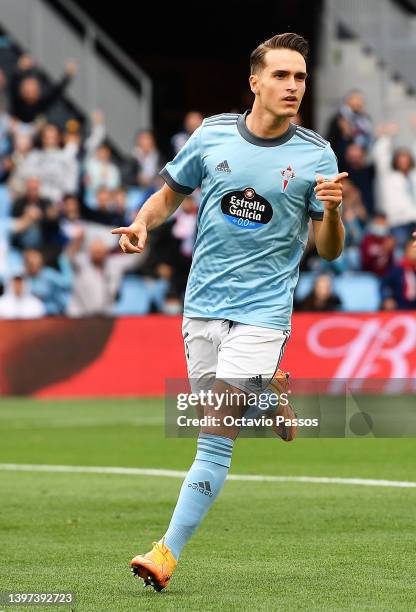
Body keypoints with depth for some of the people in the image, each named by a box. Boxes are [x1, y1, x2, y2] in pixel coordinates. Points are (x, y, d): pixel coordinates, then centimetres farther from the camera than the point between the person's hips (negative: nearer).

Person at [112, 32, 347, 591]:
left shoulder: (316, 156, -4)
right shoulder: (212, 135, 2)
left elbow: (329, 250, 0)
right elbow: (170, 194, 17)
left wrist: (332, 210, -21)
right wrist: (141, 224, -4)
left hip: (262, 309, -3)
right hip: (203, 305, 3)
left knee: (216, 436, -12)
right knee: (212, 418, 10)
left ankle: (168, 554, -13)